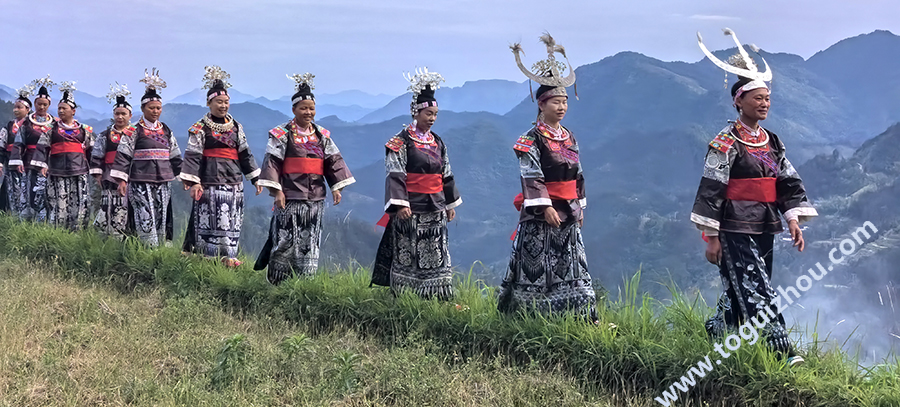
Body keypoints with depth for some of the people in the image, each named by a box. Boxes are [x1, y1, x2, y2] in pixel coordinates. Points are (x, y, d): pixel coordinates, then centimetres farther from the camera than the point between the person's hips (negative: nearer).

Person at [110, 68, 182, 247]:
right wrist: (121, 180, -11)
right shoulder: (134, 131, -1)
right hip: (141, 183, -5)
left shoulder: (166, 131, 14)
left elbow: (175, 156, 19)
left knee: (162, 221, 6)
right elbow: (123, 155, -5)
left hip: (162, 183, 5)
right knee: (145, 221, -11)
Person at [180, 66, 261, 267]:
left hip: (234, 180, 5)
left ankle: (227, 255, 7)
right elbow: (192, 155, -6)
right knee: (210, 218, -6)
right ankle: (207, 257, 0)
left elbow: (245, 153, 15)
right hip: (210, 180, -5)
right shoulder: (200, 128, -2)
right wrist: (193, 182, -14)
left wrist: (255, 178, 12)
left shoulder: (236, 127, 13)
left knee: (232, 219, 3)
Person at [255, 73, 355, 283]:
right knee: (285, 241, -2)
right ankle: (276, 282, 10)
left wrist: (337, 187, 5)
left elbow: (334, 161, 12)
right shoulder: (282, 134, -2)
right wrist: (277, 190, -13)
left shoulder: (322, 135, 11)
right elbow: (272, 162, -7)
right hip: (290, 197, -4)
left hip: (315, 197, 5)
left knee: (310, 242, 7)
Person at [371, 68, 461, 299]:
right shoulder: (400, 142, -7)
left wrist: (451, 204, 19)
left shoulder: (438, 143, 13)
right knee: (408, 256, -1)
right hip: (411, 209, -6)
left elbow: (446, 176, 19)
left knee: (436, 257, 7)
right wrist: (400, 204, -23)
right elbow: (395, 176, -14)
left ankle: (436, 297, 12)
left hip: (435, 209, 6)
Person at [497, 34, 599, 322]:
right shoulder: (532, 139, -10)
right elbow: (532, 178, -16)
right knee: (538, 267, -2)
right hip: (540, 214, -7)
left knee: (572, 266, 9)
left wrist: (580, 207, 16)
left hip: (568, 213, 7)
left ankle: (582, 317, 12)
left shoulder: (569, 137, 12)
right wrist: (546, 207, -22)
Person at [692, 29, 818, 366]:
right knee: (756, 292, -9)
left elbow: (789, 183, 13)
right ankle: (782, 353, -9)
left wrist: (794, 220, 0)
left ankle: (712, 337, 28)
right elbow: (711, 190, -12)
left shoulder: (772, 143, 13)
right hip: (735, 230, -8)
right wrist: (712, 237, -13)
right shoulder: (726, 142, -10)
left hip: (764, 227, 8)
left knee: (740, 294, 13)